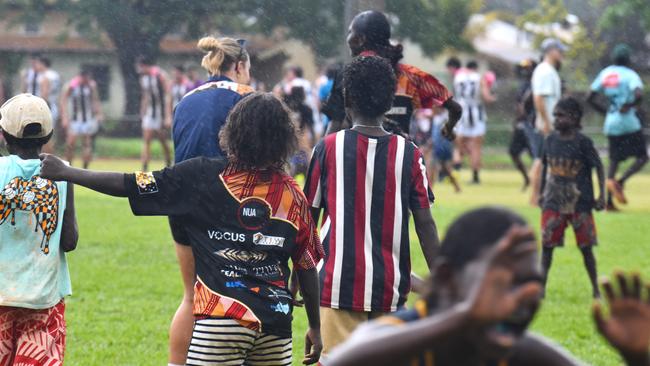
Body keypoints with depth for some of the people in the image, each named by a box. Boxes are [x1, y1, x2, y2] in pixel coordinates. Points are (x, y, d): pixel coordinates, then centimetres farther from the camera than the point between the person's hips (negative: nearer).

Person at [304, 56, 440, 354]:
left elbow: (307, 218, 5)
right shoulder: (409, 154, 1)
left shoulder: (327, 148, -1)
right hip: (391, 289, 2)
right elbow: (425, 223, -1)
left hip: (338, 284, -2)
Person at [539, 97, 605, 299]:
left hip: (580, 202, -3)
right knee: (547, 244, 1)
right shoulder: (550, 140, 3)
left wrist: (602, 196, -7)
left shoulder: (583, 142, -9)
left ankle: (596, 288, 14)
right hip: (553, 201, 3)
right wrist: (542, 192, 16)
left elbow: (599, 167, -3)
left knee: (586, 246, 3)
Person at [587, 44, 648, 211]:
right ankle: (620, 181, -21)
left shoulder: (605, 73, 8)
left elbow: (590, 98, 8)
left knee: (614, 159, 12)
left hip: (611, 123, 6)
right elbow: (638, 94, -28)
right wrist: (629, 106, -11)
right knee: (642, 157, 3)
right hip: (629, 122, -6)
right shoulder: (630, 74, -9)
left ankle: (609, 200, 0)